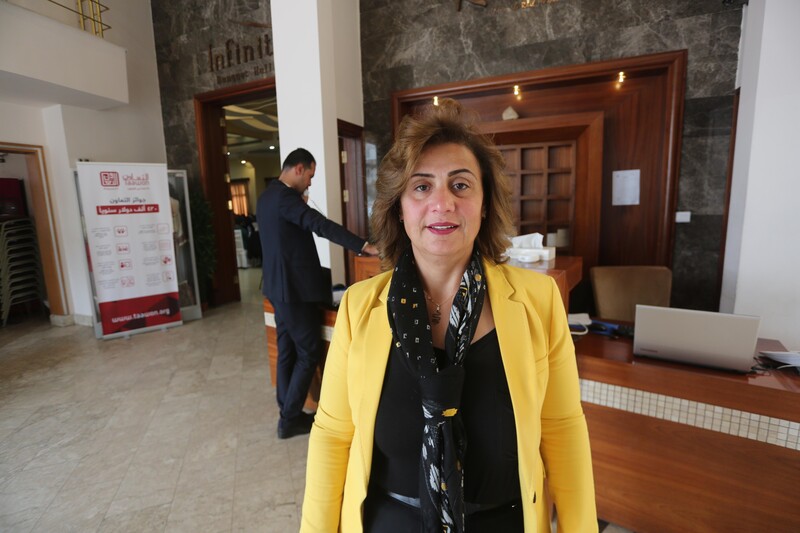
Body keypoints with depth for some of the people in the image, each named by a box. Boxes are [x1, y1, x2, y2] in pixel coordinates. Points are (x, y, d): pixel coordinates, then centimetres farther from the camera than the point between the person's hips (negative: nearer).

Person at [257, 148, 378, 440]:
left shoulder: (268, 195, 14)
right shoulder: (284, 196, -17)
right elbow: (321, 225, -28)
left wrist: (301, 202, 14)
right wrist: (365, 246, -29)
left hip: (280, 285, 10)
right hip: (295, 287, -10)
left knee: (287, 350, 14)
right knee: (309, 352, 1)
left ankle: (288, 414, 25)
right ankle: (290, 419, 11)